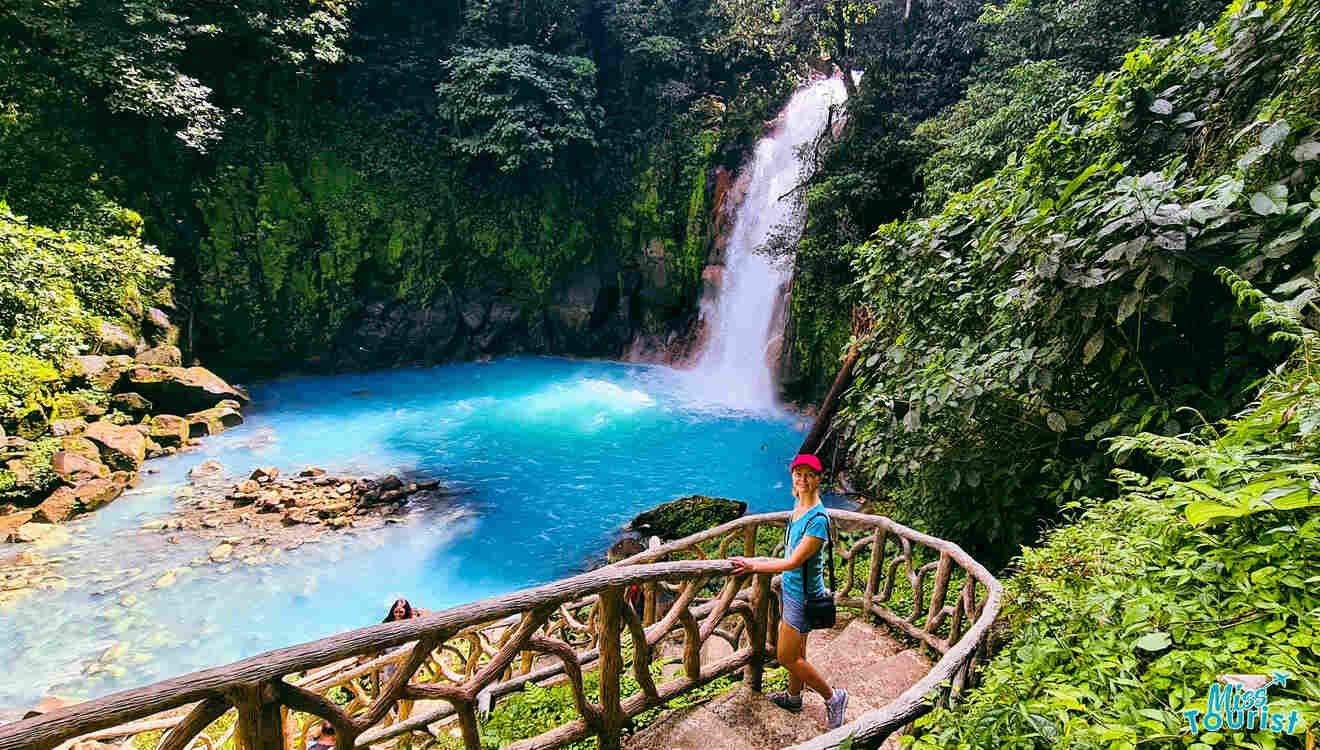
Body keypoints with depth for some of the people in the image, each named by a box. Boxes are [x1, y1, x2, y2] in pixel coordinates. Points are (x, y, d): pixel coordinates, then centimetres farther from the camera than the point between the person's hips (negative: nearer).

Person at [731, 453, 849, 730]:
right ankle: (794, 697, 42)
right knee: (796, 651, 23)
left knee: (787, 658, 3)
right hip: (790, 587, 8)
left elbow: (794, 562, -26)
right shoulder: (798, 506, 1)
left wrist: (754, 566, -19)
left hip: (803, 595, -8)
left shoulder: (818, 519, -27)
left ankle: (833, 697, 20)